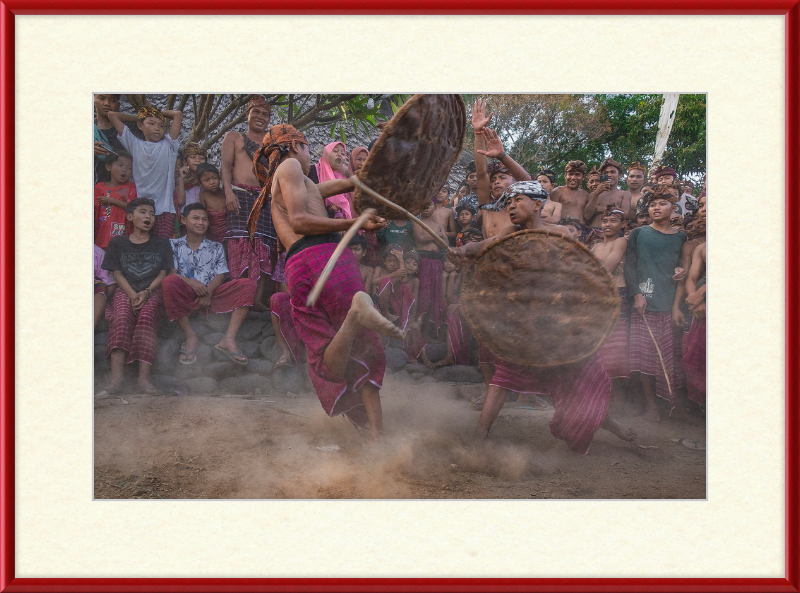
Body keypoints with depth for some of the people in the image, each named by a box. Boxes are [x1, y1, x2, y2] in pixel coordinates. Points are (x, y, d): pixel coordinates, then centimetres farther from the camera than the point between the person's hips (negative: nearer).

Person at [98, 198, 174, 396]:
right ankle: (116, 379, -48)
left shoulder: (161, 244, 18)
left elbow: (162, 275, 9)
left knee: (146, 317, -34)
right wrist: (133, 295, -11)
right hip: (125, 291, 0)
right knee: (121, 318, -33)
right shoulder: (117, 243, 17)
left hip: (152, 292, 0)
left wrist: (146, 293, -11)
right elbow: (117, 274, 8)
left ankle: (144, 378, -46)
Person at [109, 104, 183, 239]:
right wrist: (137, 117, 22)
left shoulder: (168, 146, 11)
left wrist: (160, 113, 17)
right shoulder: (135, 145, 12)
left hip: (164, 209, -1)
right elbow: (112, 115, 14)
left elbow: (178, 115, 4)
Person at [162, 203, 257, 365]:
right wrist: (190, 282, -21)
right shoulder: (174, 245, 16)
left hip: (212, 294, 2)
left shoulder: (216, 247, 22)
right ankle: (190, 337, -25)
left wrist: (208, 293, -14)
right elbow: (171, 273, 1)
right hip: (186, 295, -2)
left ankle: (229, 339, -33)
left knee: (248, 284, -21)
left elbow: (220, 275, 8)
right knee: (169, 282, -36)